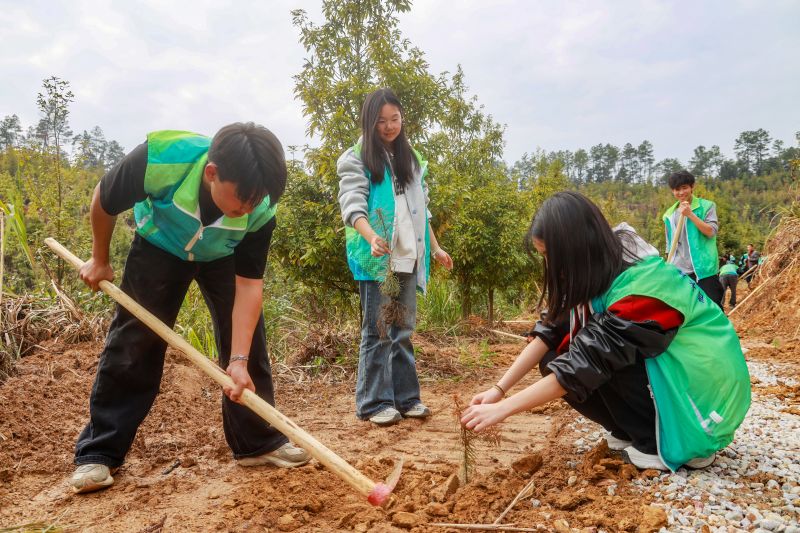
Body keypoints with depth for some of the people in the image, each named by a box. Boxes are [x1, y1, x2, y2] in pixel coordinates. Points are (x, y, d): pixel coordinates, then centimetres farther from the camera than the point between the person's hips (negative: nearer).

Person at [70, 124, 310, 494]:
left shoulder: (260, 210, -33)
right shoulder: (159, 159, -40)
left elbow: (249, 284, -27)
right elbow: (104, 202, -18)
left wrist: (239, 360, -34)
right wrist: (99, 260, -3)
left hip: (223, 256, 1)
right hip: (159, 247, -1)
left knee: (247, 339, -5)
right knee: (131, 344, -3)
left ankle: (258, 443, 8)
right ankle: (97, 453, 10)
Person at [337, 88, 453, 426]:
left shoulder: (410, 157, 18)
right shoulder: (356, 159, -1)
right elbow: (352, 205, -14)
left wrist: (435, 248, 20)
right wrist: (372, 237, -32)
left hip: (408, 256, 6)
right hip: (376, 257, -5)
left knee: (403, 329, 9)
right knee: (378, 330, -4)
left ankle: (405, 398, 18)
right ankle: (374, 403, 5)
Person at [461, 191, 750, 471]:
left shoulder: (641, 287, -29)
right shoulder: (602, 268, -5)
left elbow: (586, 365, -30)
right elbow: (551, 333, -6)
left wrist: (504, 407, -27)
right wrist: (499, 389, -12)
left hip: (705, 385, -7)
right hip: (656, 368, 8)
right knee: (555, 361, -7)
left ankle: (661, 445, -8)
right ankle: (637, 432, 5)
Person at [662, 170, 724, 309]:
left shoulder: (706, 206, 1)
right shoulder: (669, 214, 12)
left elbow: (711, 232, -12)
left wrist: (690, 214, -17)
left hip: (703, 269, -4)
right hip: (678, 271, 4)